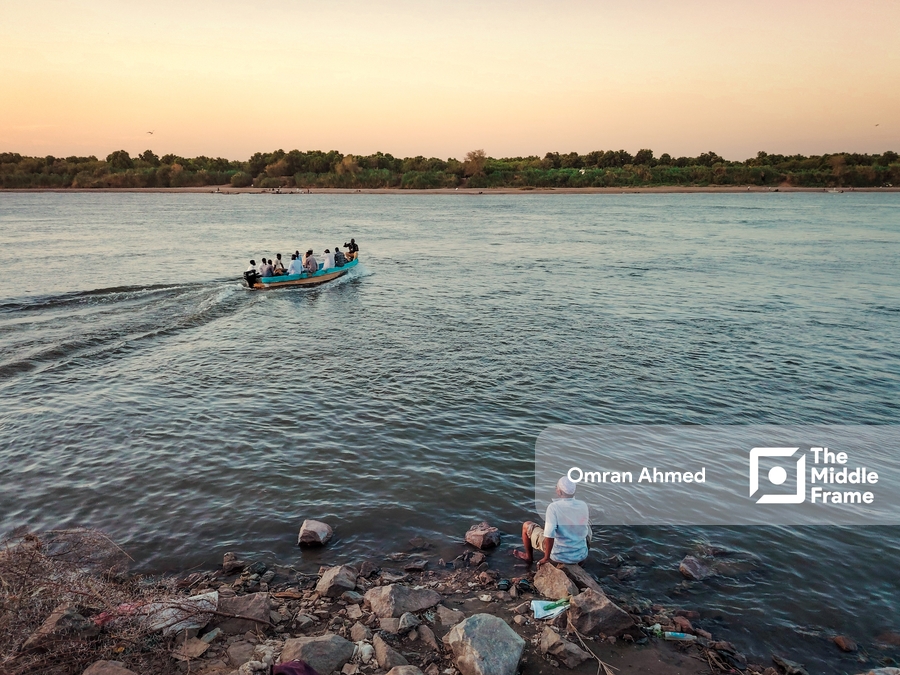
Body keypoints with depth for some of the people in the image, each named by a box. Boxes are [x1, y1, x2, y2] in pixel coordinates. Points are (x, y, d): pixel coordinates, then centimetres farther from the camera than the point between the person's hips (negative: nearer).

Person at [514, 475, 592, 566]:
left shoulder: (553, 507, -24)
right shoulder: (583, 506, -9)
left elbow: (549, 537, -31)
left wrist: (546, 558, -15)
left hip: (560, 555, -4)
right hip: (581, 556, 4)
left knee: (527, 525, 17)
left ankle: (529, 556, 40)